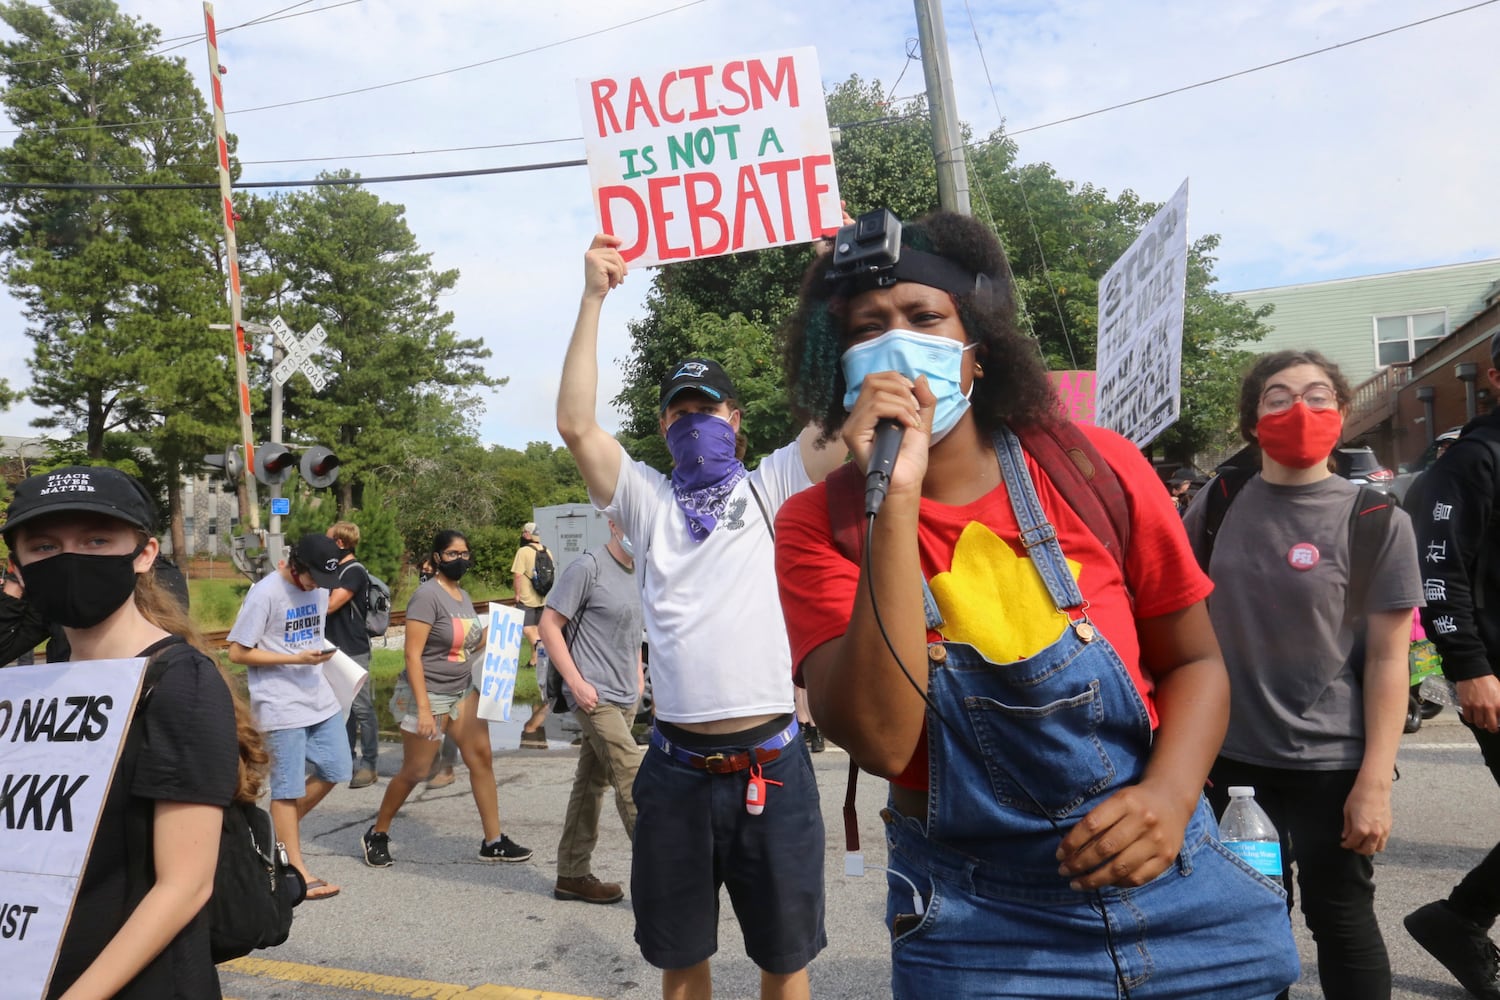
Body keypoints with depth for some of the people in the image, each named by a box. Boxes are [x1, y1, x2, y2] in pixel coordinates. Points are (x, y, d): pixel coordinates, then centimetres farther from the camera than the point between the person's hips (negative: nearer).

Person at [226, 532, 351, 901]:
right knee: (288, 788, 1)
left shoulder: (320, 587, 5)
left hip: (320, 699, 7)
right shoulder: (265, 593, -15)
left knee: (335, 771, 10)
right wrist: (296, 659, -18)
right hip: (282, 705, -7)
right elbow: (237, 652, -13)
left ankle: (279, 830, 30)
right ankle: (298, 873, 11)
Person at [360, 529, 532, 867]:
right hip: (429, 695, -7)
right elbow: (412, 655, -20)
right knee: (415, 772, 3)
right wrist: (423, 708, -23)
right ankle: (377, 834, 25)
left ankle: (493, 842, 8)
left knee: (481, 758, 2)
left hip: (463, 691, 7)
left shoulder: (463, 595, 8)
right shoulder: (428, 595, -16)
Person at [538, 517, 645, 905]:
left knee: (591, 783, 13)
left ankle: (573, 875, 22)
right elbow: (548, 625, -11)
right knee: (632, 780, -10)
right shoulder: (588, 567, -12)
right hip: (595, 697, -8)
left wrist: (638, 673, 14)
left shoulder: (638, 572, 11)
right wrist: (576, 682, -15)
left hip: (625, 698, 8)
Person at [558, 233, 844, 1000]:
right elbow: (575, 423, -4)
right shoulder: (648, 501, 8)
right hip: (678, 767, 1)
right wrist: (594, 297, -7)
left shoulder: (770, 488, 5)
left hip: (771, 762, -1)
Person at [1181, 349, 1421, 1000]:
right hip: (1229, 755, 3)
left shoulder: (1376, 519, -7)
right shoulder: (1217, 506, 0)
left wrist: (1375, 781, -13)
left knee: (1340, 918, 9)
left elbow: (1388, 659, -8)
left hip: (1331, 762, -3)